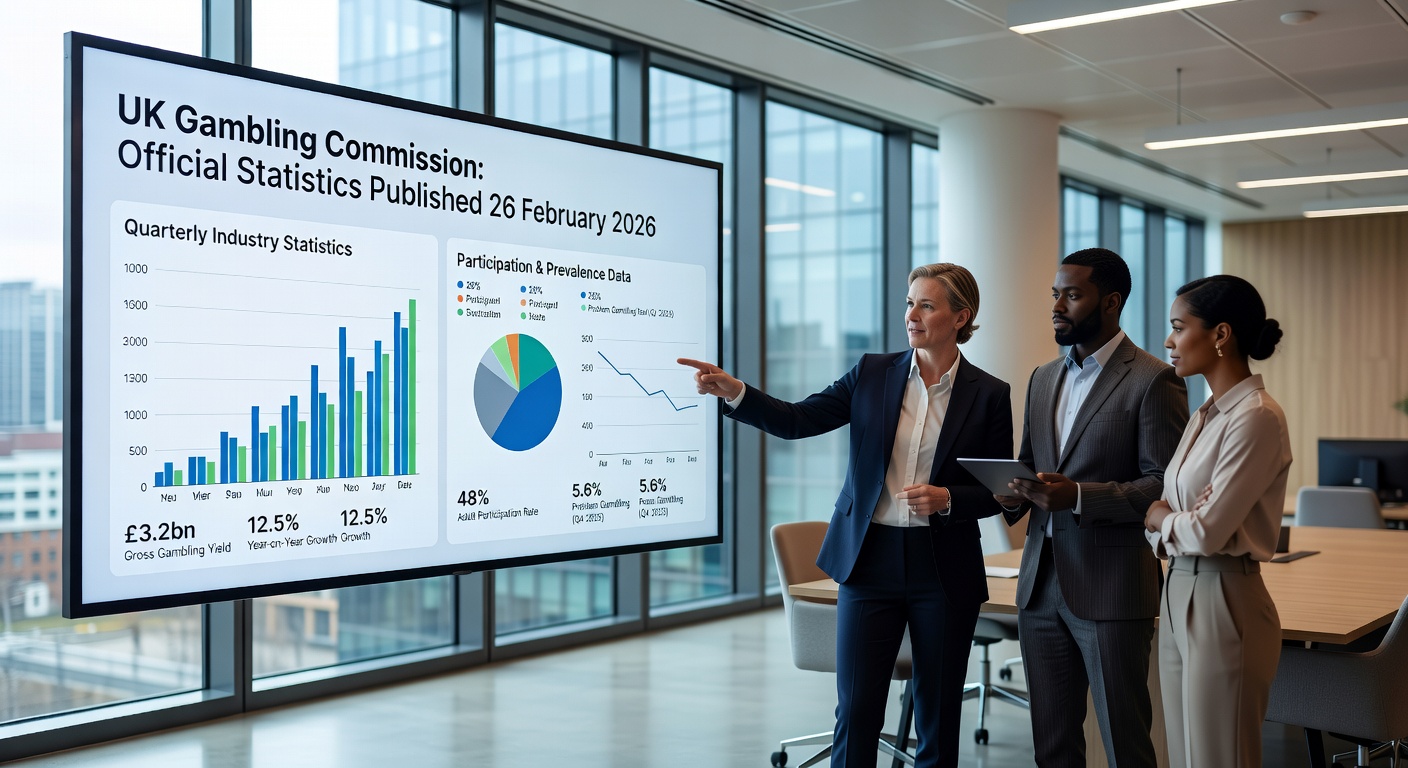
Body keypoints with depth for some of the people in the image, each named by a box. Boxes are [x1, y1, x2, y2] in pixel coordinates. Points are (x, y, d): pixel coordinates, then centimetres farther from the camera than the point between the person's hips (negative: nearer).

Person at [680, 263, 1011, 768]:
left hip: (944, 571, -1)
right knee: (856, 711, 1)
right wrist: (732, 391, -16)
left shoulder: (989, 395, 0)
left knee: (938, 714, 9)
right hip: (870, 561, 1)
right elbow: (795, 420, -2)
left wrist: (947, 499, -16)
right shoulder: (872, 374, 4)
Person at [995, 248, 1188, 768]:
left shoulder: (1153, 381, -7)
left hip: (1111, 588, -7)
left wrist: (1079, 496, -23)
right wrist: (1014, 494, -1)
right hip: (1041, 585, 7)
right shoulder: (1043, 379, 15)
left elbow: (1165, 486, -12)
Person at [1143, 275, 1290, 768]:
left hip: (1222, 603, -8)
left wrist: (1158, 515, -3)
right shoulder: (1207, 414, 11)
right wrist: (1167, 520, -10)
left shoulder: (1256, 417, -16)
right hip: (1178, 596, 9)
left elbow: (1207, 530, -21)